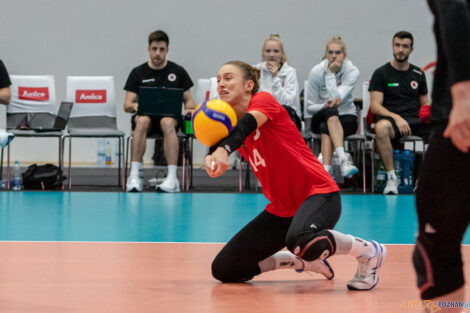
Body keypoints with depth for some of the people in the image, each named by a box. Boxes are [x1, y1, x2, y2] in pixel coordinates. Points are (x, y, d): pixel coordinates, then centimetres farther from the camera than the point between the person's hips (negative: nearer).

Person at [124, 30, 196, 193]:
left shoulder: (177, 71, 12)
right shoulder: (138, 73, 10)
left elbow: (188, 100, 14)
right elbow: (127, 105, 5)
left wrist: (189, 109, -10)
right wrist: (135, 106, -19)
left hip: (170, 116, 0)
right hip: (146, 115, 0)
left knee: (167, 123, -39)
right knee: (142, 121, -38)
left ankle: (172, 179, -46)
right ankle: (135, 176, -41)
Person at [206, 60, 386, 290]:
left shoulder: (263, 100, -8)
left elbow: (247, 124, -30)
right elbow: (217, 145, -10)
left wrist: (224, 150, -51)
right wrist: (210, 159, -35)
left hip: (318, 194, -8)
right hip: (280, 210, 8)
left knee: (301, 241, -41)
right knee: (223, 270, 3)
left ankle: (370, 252, -13)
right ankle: (303, 261, 20)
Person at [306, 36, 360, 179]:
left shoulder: (352, 71, -9)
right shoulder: (316, 71, -6)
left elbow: (336, 97, -22)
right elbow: (309, 107, -3)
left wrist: (331, 73, -20)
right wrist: (325, 106, -23)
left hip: (346, 116, 0)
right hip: (321, 117, 0)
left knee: (326, 128, -36)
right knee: (331, 111, -37)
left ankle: (326, 168, -50)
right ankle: (343, 159, -55)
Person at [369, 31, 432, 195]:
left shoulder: (418, 74, 19)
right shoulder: (381, 73, 6)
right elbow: (375, 106, -3)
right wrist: (396, 117, -20)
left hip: (417, 120, 3)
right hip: (391, 118, -3)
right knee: (382, 127, -41)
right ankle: (391, 178, -30)